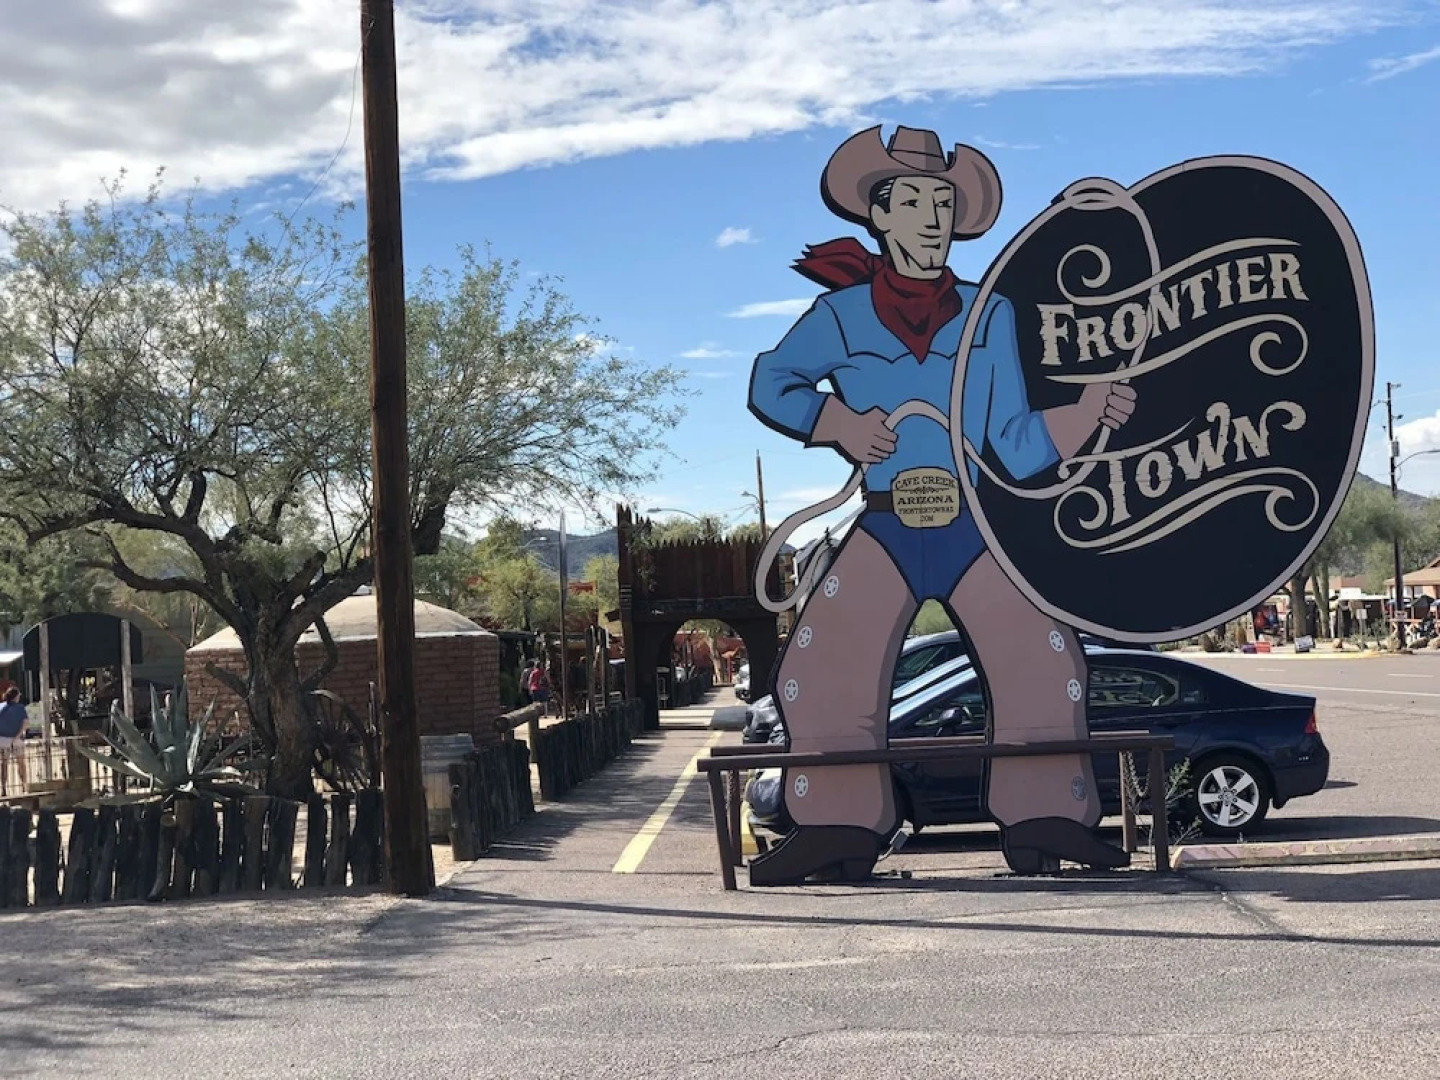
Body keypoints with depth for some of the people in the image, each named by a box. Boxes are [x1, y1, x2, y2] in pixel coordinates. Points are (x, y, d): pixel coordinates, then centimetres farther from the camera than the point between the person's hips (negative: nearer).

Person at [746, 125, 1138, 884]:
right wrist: (838, 423, -2)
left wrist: (1091, 411, -11)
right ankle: (839, 829, 3)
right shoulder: (842, 316, 3)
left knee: (1045, 665, -9)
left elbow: (1018, 447, 4)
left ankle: (1043, 820, 4)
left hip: (975, 531, 1)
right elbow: (769, 386, 15)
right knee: (821, 674, -10)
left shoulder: (988, 316, 7)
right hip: (883, 534, -1)